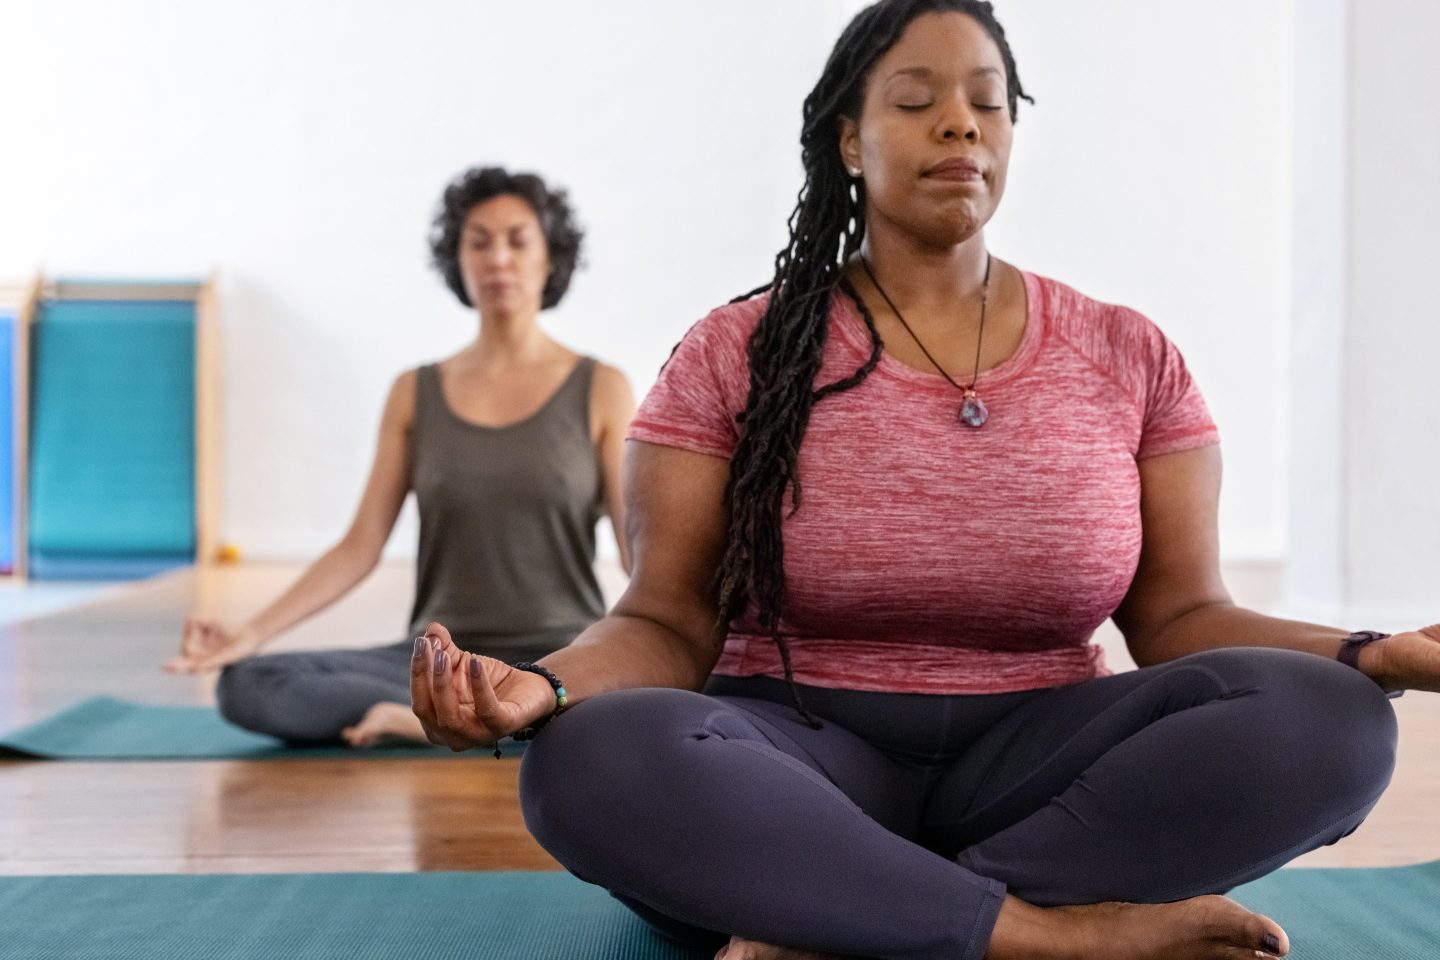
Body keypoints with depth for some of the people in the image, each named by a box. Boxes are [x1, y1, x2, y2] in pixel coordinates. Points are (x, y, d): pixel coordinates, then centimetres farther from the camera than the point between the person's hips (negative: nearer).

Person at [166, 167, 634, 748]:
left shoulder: (600, 391, 2)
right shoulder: (415, 394, 8)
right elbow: (360, 546, 3)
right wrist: (250, 633, -10)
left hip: (564, 657, -1)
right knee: (245, 686, -22)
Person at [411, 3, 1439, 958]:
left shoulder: (1129, 358, 8)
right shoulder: (735, 358, 2)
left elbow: (1180, 614, 5)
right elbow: (667, 624, -2)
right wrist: (541, 686, -25)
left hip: (1035, 764, 2)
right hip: (806, 768, -2)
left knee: (1326, 718, -25)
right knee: (594, 760, -34)